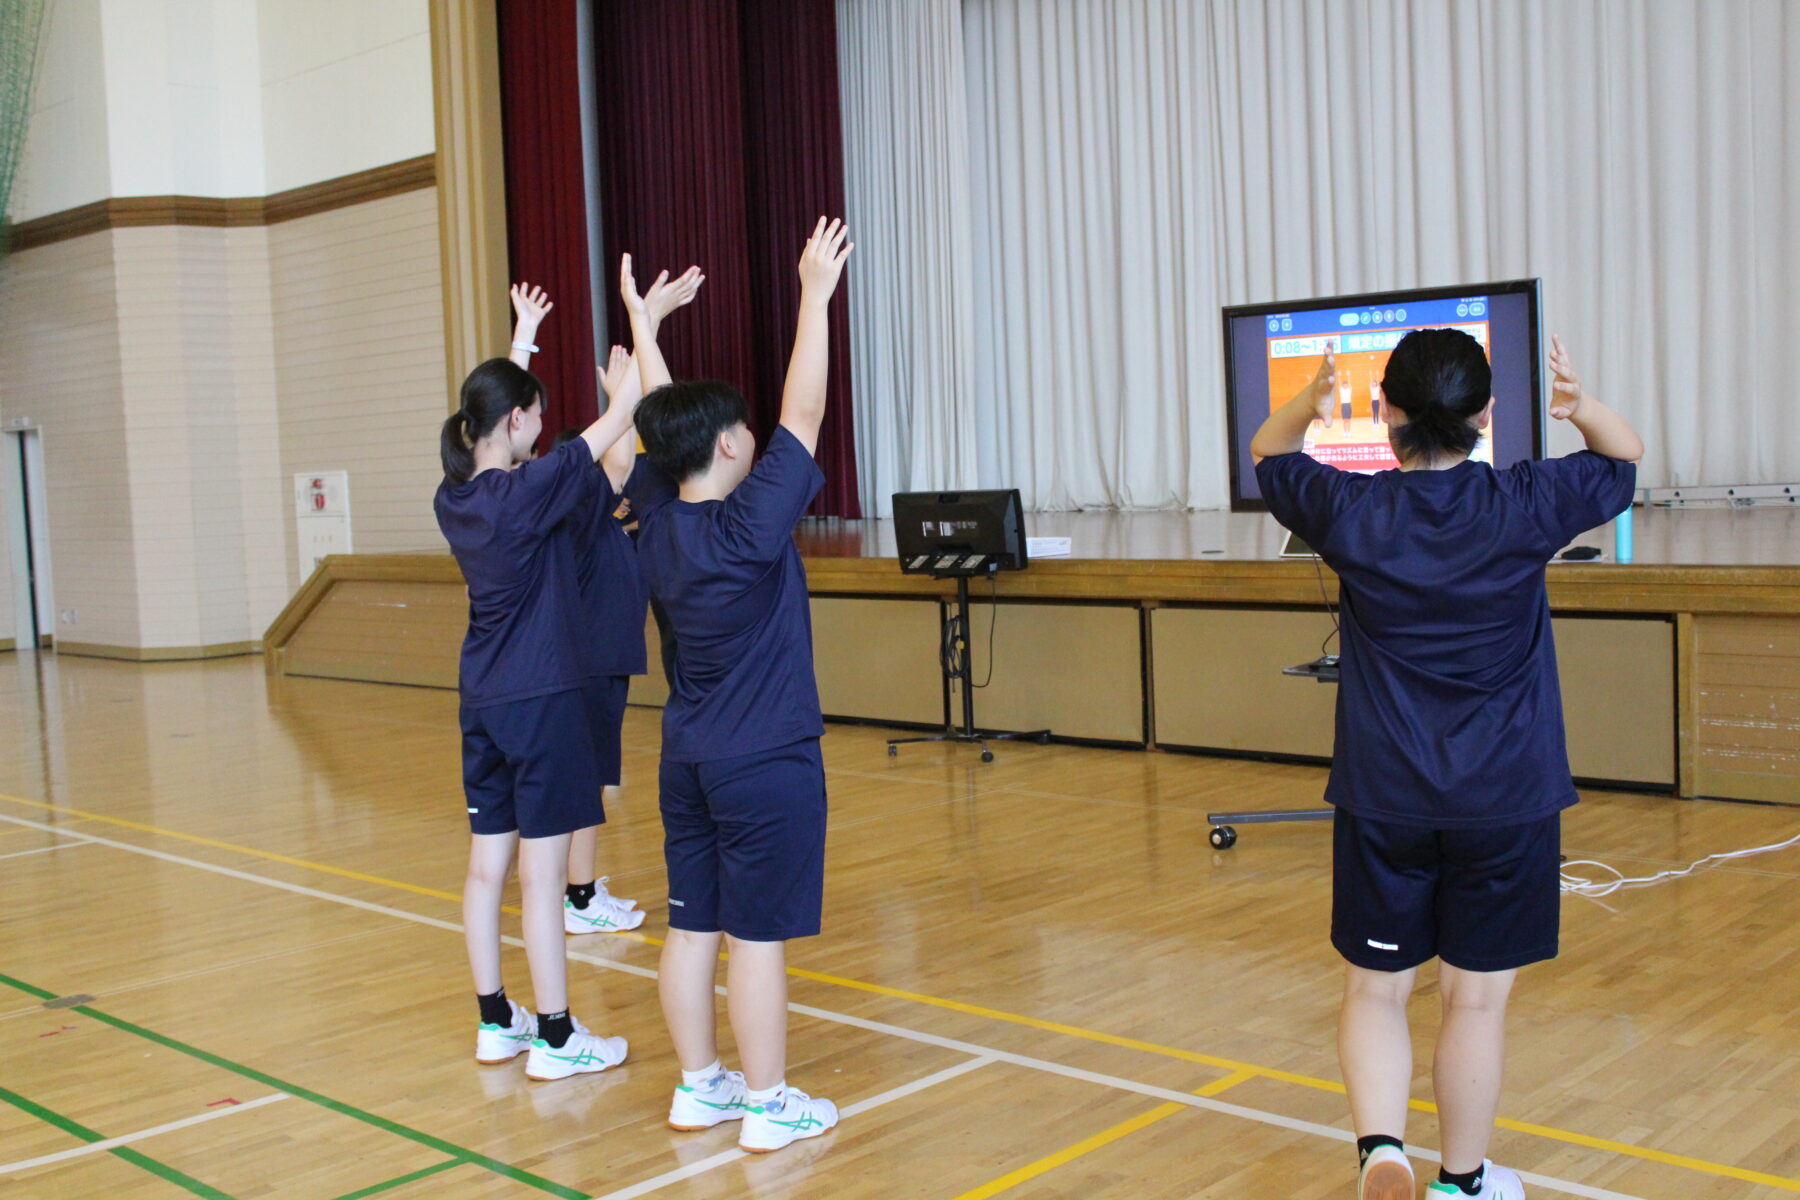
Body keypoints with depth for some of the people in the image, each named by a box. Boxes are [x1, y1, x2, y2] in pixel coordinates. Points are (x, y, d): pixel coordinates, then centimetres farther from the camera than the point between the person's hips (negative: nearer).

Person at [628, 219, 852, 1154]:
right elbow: (803, 415, -16)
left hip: (687, 757, 8)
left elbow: (665, 420, 14)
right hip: (766, 763, -7)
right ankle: (767, 1105, 11)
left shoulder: (658, 532, 1)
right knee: (758, 935, 1)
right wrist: (815, 296, -12)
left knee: (693, 925, 13)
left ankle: (698, 1086, 24)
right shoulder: (750, 525, -18)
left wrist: (642, 323, 23)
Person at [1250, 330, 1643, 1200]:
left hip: (1383, 796, 0)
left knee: (1375, 989, 13)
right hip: (1506, 800, 0)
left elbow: (1267, 453, 14)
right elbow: (1624, 457, 11)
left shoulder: (1350, 511, -6)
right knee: (1476, 999, 11)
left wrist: (1311, 397, -3)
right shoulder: (1525, 508, -8)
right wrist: (1580, 403, -7)